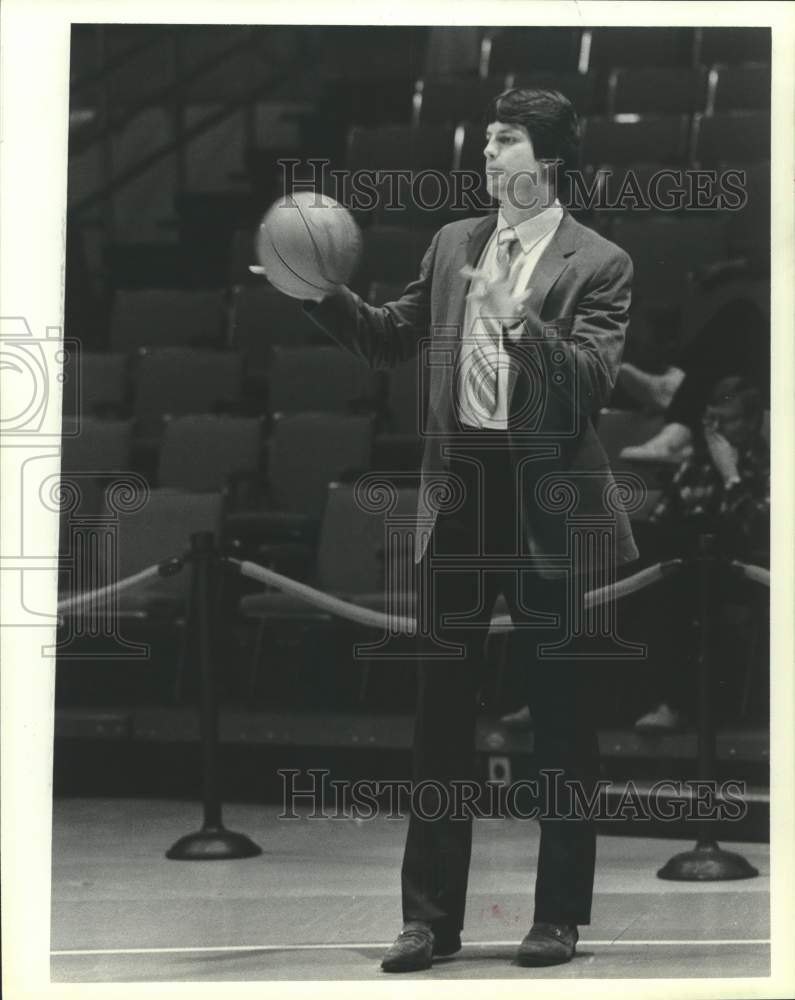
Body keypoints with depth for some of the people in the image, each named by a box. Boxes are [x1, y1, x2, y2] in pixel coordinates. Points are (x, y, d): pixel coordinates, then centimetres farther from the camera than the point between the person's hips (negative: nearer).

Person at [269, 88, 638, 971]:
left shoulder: (598, 265, -6)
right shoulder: (453, 243, 10)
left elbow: (589, 383, -17)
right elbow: (392, 340, 18)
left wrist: (515, 317, -28)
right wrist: (320, 291, 3)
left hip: (549, 506, -5)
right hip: (458, 495, 5)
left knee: (562, 717, 5)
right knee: (441, 712, 7)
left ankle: (559, 917, 14)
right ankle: (430, 917, 14)